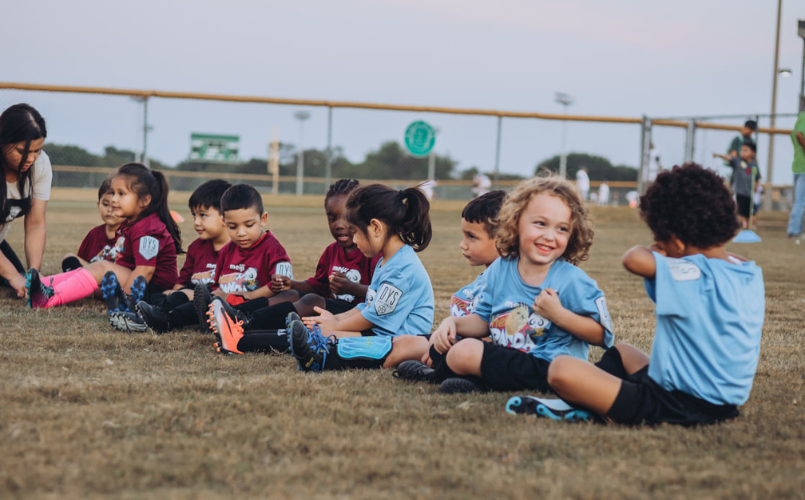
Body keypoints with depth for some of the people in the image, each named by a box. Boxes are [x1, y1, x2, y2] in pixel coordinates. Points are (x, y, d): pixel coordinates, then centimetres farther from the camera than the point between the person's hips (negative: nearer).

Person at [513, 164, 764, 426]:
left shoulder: (691, 275, -21)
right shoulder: (753, 275, 3)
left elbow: (634, 258, -29)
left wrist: (659, 252, -5)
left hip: (681, 409, -10)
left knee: (562, 369, -21)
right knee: (621, 352, 35)